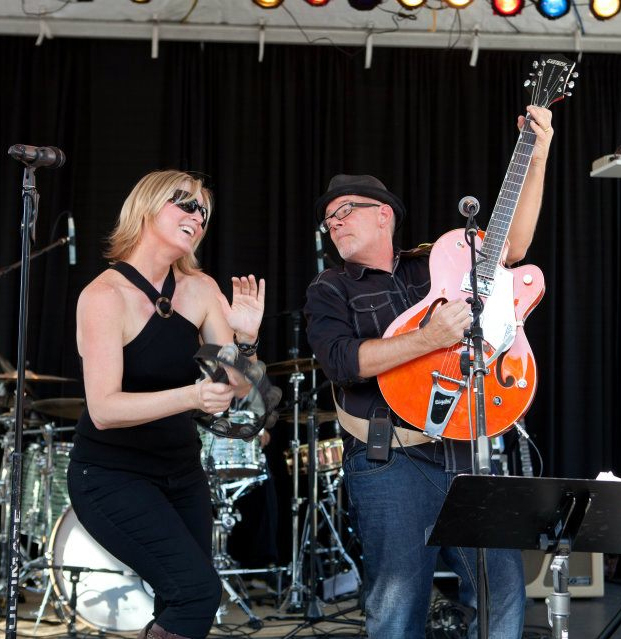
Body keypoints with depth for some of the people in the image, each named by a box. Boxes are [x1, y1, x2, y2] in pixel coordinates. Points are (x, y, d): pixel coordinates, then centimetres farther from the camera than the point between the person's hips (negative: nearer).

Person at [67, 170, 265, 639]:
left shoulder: (201, 290, 1)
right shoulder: (105, 296, -17)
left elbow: (237, 390, 2)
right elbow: (103, 409, -26)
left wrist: (247, 338, -18)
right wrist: (191, 396, -38)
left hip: (181, 472, 7)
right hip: (111, 474, -6)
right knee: (198, 588, -19)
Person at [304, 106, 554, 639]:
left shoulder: (435, 265, 17)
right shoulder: (329, 291, 7)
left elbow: (512, 246, 7)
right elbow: (341, 360, -11)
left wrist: (537, 161, -1)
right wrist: (429, 340, -21)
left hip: (467, 450, 3)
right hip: (390, 460, -3)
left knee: (505, 593, -3)